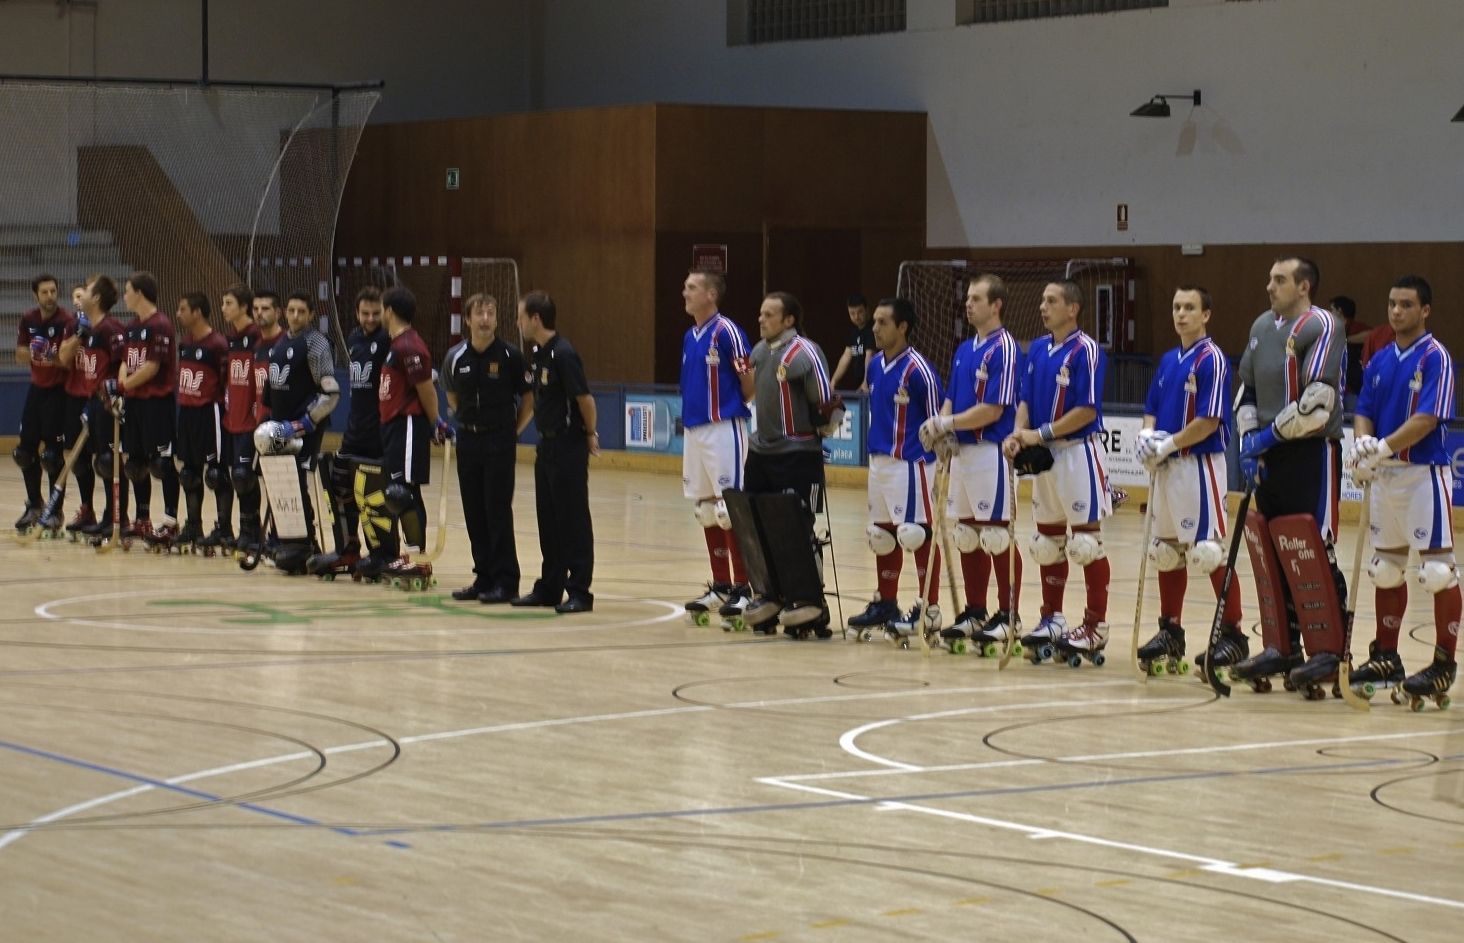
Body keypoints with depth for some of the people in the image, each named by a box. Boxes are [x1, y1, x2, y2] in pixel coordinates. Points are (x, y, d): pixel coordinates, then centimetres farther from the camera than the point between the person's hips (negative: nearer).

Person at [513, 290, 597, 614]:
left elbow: (585, 399, -17)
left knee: (573, 520, -4)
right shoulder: (537, 354, 10)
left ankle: (580, 591, 0)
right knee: (548, 520, 13)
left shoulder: (563, 354, -18)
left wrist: (590, 434, -5)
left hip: (568, 445, -9)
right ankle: (550, 587, 21)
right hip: (547, 444, 9)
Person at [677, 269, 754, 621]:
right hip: (693, 430, 9)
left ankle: (742, 588, -4)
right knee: (705, 511, 11)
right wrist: (689, 413, 14)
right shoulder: (689, 336, 14)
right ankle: (720, 586, 18)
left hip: (723, 429, -9)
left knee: (730, 510, -8)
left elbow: (751, 384, -10)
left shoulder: (727, 332, -11)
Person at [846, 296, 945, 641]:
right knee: (882, 535, 14)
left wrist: (937, 469, -10)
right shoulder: (875, 365, 9)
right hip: (880, 462, 8)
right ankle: (885, 603, 25)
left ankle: (929, 611, 1)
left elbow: (937, 421, -10)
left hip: (910, 464, -8)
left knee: (919, 535, -4)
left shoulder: (918, 370, -14)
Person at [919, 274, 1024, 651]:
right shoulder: (964, 350, 16)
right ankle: (974, 613, 18)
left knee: (997, 536, -5)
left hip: (990, 452, -9)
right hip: (960, 451, 9)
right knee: (966, 537, 11)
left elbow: (993, 410, -17)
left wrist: (947, 424, -14)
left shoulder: (1004, 348, -11)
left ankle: (1008, 616, 1)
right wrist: (937, 429, -3)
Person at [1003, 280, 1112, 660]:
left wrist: (1041, 434, -18)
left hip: (1078, 453, -8)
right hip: (1044, 456, 8)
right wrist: (1018, 434, -8)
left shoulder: (1086, 350, -13)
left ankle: (1096, 625, 1)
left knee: (1086, 540, -4)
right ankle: (1052, 619, 22)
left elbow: (1087, 411, -17)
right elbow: (1026, 400, 11)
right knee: (1048, 541, 13)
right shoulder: (1037, 349, 9)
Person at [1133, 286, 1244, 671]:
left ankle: (1233, 634, -4)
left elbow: (1210, 421, -17)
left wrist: (1169, 444, -16)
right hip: (1165, 467, 8)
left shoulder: (1212, 359, -10)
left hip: (1200, 465, -8)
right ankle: (1170, 631, 20)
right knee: (1167, 550, 12)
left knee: (1210, 552, -9)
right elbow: (1152, 410, 18)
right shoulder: (1168, 360, 14)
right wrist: (1147, 436, -3)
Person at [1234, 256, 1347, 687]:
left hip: (1313, 454, -8)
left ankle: (1329, 650, -3)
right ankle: (1284, 647, 19)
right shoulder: (1262, 326, 14)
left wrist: (1270, 434, -14)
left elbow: (1318, 401, -19)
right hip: (1269, 457, 8)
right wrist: (1249, 439, 6)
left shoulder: (1321, 326, -11)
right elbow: (1247, 388, 20)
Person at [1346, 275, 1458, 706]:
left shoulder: (1435, 357, -10)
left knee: (1437, 569, -6)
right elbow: (1364, 412, 10)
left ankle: (1444, 663, -2)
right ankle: (1385, 658, 23)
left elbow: (1427, 419, -18)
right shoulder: (1380, 360, 11)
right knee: (1385, 568, 14)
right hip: (1385, 475, 8)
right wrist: (1362, 443, -11)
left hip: (1425, 472, -8)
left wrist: (1383, 448, -24)